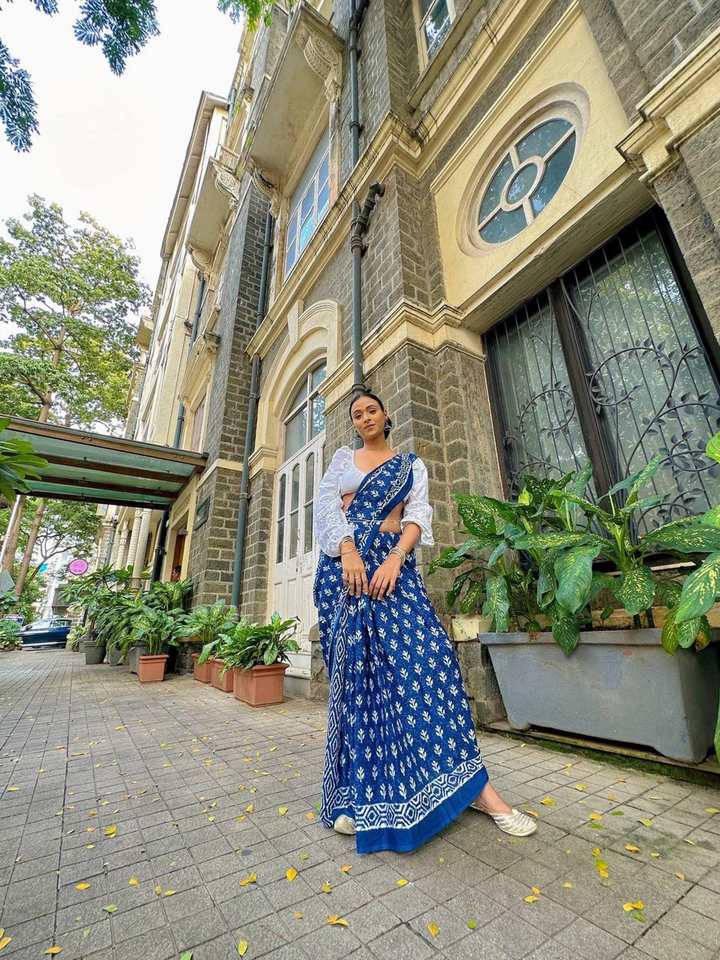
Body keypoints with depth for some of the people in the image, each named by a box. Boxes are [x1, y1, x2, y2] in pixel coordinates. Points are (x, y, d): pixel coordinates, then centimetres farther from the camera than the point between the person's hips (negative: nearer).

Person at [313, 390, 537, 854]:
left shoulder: (410, 464, 16)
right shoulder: (343, 458, 18)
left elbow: (418, 515, 3)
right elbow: (327, 505, 3)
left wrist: (395, 558, -15)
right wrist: (349, 552, -14)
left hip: (394, 563, 0)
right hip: (344, 563, 1)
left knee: (427, 656, -12)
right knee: (352, 668, -2)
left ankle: (474, 784, 0)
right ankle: (356, 792, 12)